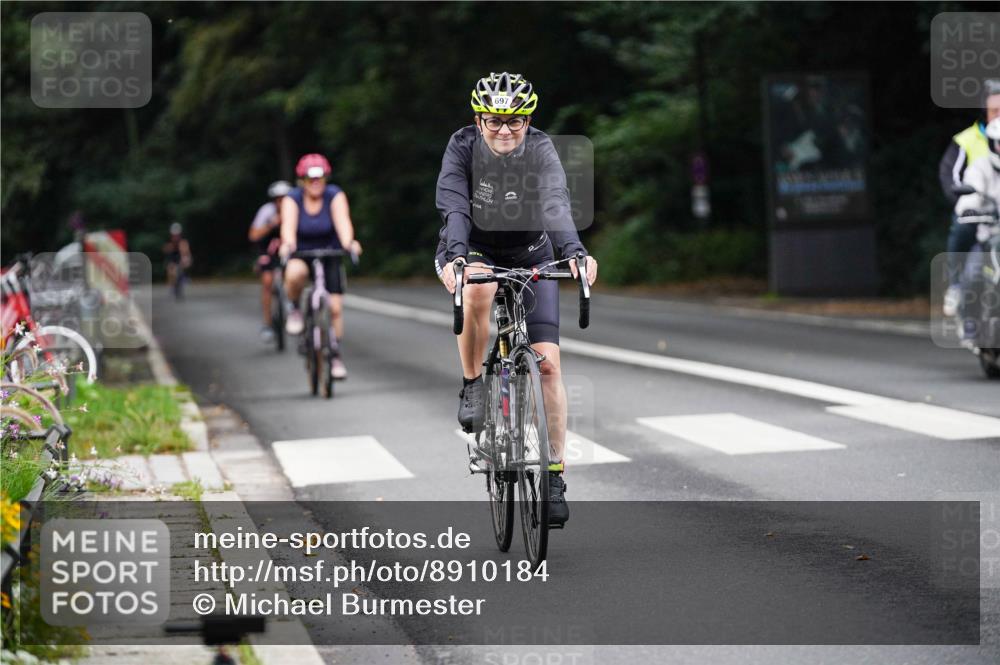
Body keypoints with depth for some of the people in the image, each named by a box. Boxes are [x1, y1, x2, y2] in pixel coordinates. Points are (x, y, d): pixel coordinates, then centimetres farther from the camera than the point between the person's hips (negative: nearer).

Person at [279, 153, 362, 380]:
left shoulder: (335, 196, -13)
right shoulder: (292, 199, -13)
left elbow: (343, 221, -29)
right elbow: (288, 225, -29)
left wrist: (348, 243, -49)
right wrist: (288, 244, -51)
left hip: (329, 254, 1)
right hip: (301, 254, -1)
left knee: (335, 306, -8)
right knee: (294, 274, -37)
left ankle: (336, 355, 8)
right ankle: (295, 310, -7)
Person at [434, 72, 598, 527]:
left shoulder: (540, 150, -19)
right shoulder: (463, 147, -20)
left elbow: (555, 205, -35)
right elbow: (454, 207, -33)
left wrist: (574, 251, -54)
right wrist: (455, 256, -52)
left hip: (530, 258, 1)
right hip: (474, 251, -1)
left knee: (548, 361, -11)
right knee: (477, 287, -39)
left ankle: (553, 474, -3)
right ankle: (472, 385, -16)